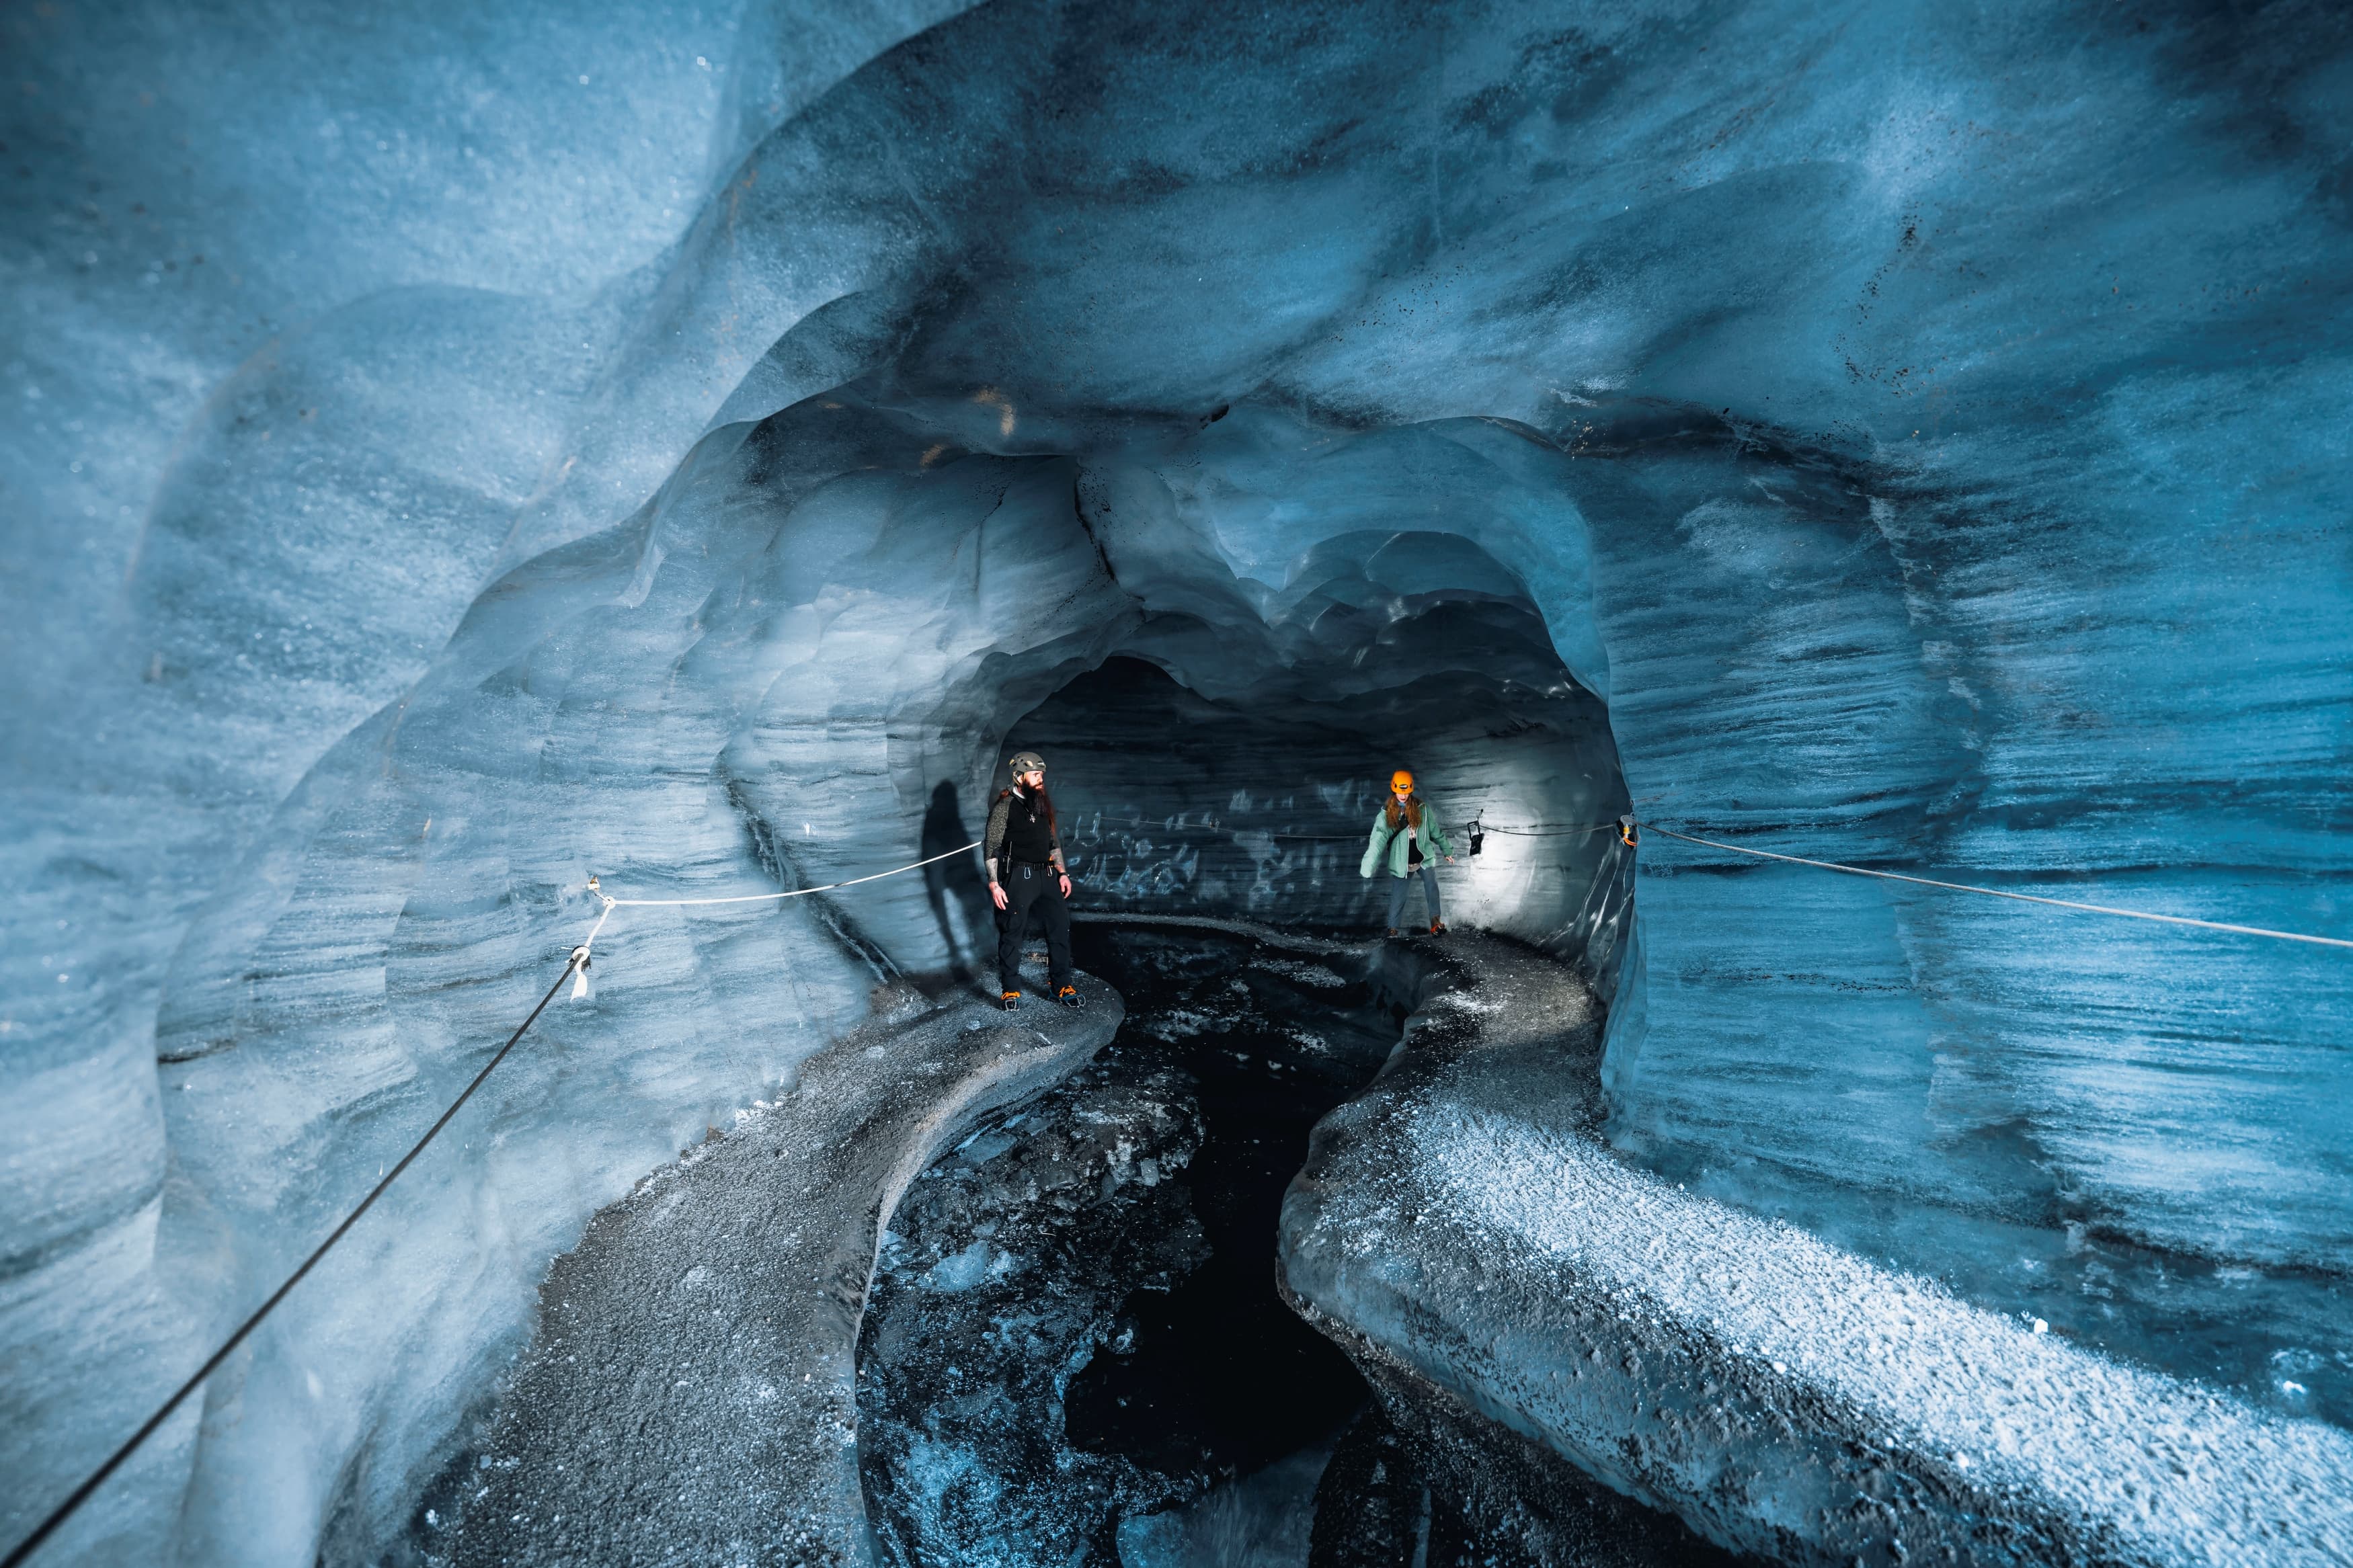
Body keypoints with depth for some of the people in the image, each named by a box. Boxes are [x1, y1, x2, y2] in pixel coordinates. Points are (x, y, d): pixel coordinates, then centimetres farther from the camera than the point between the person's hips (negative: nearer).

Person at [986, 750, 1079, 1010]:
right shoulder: (1004, 807, -7)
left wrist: (1062, 873, 11)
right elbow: (991, 848, -8)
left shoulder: (1043, 804, 11)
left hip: (1047, 876, 6)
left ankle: (1062, 985, 17)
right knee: (1012, 934, 4)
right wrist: (994, 884, -13)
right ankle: (1011, 990, 19)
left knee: (1061, 928, 5)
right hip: (1018, 878, -6)